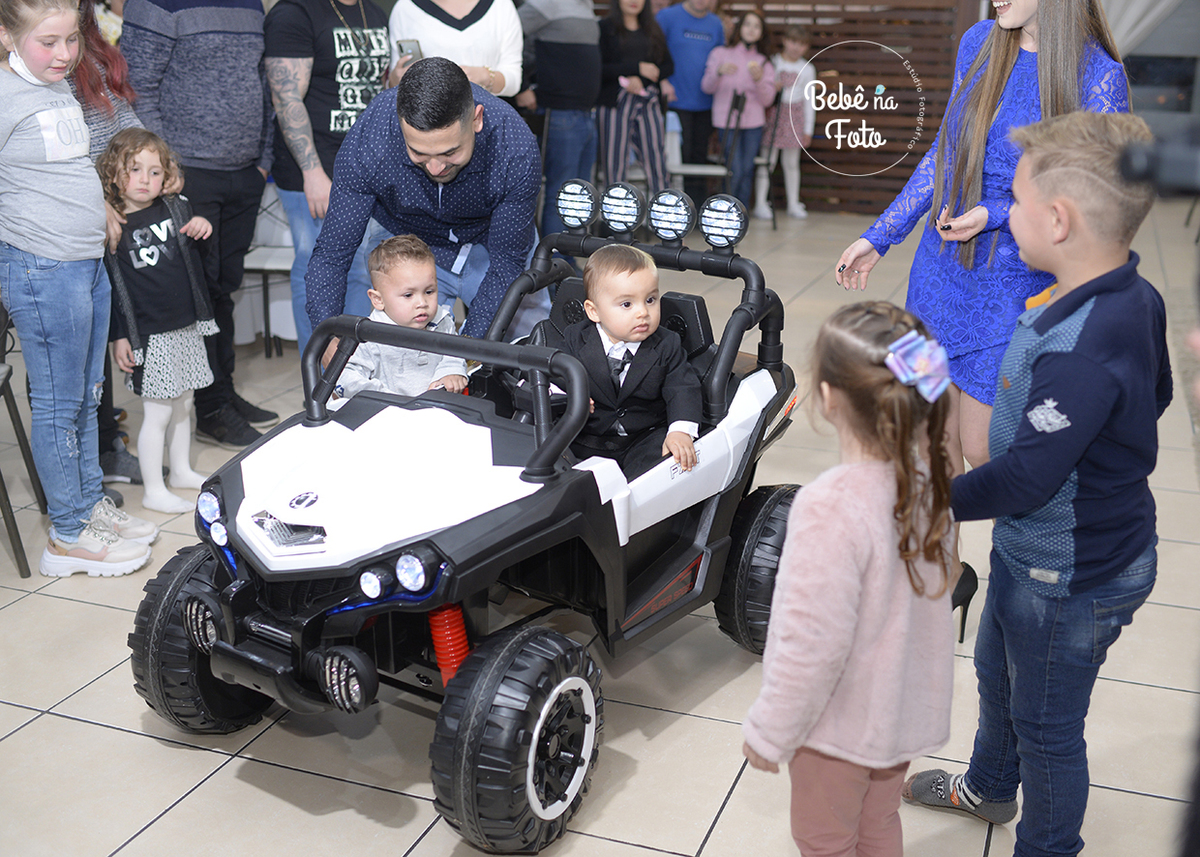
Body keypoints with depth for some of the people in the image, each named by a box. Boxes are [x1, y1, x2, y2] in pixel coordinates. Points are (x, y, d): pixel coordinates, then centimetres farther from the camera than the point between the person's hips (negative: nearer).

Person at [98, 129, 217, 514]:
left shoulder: (176, 209, 3)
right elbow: (111, 289, -8)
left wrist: (203, 226, -4)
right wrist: (119, 337, -10)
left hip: (187, 328, 6)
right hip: (149, 336, -6)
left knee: (183, 404, 18)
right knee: (158, 412, -1)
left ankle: (182, 470, 35)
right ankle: (153, 491, 11)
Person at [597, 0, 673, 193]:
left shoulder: (653, 30, 17)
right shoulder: (605, 28, 3)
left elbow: (669, 66, 11)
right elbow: (600, 69, -8)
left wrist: (641, 79, -7)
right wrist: (637, 68, -11)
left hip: (648, 102, 3)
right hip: (615, 103, -3)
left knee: (657, 162, -5)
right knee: (615, 165, -3)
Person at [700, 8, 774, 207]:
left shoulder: (764, 63, 11)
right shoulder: (721, 54, 6)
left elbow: (767, 100, 3)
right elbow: (706, 87, -2)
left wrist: (759, 79, -15)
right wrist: (719, 72, -22)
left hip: (754, 123, 3)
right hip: (728, 121, -3)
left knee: (747, 170, 1)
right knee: (735, 170, -10)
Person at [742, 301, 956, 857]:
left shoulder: (831, 508, -34)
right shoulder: (926, 484, -10)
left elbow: (812, 643, -28)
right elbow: (931, 590, 4)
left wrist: (769, 731, -15)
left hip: (841, 721, -7)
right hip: (902, 706, 7)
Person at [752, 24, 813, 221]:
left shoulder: (807, 69, 7)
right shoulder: (773, 63, 1)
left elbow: (809, 100, 8)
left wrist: (808, 129, 5)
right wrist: (771, 88, -16)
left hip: (795, 115, 2)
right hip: (774, 113, -2)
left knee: (791, 162, 7)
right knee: (768, 160, -4)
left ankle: (793, 203, 15)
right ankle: (761, 203, 2)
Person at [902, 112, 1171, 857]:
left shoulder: (1079, 353, -36)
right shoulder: (1137, 297, -6)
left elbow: (1025, 481, -31)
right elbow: (1156, 395, 10)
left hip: (1070, 576, -10)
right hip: (1036, 550, 10)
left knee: (1046, 724, 13)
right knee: (997, 669, 31)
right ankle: (989, 787, 56)